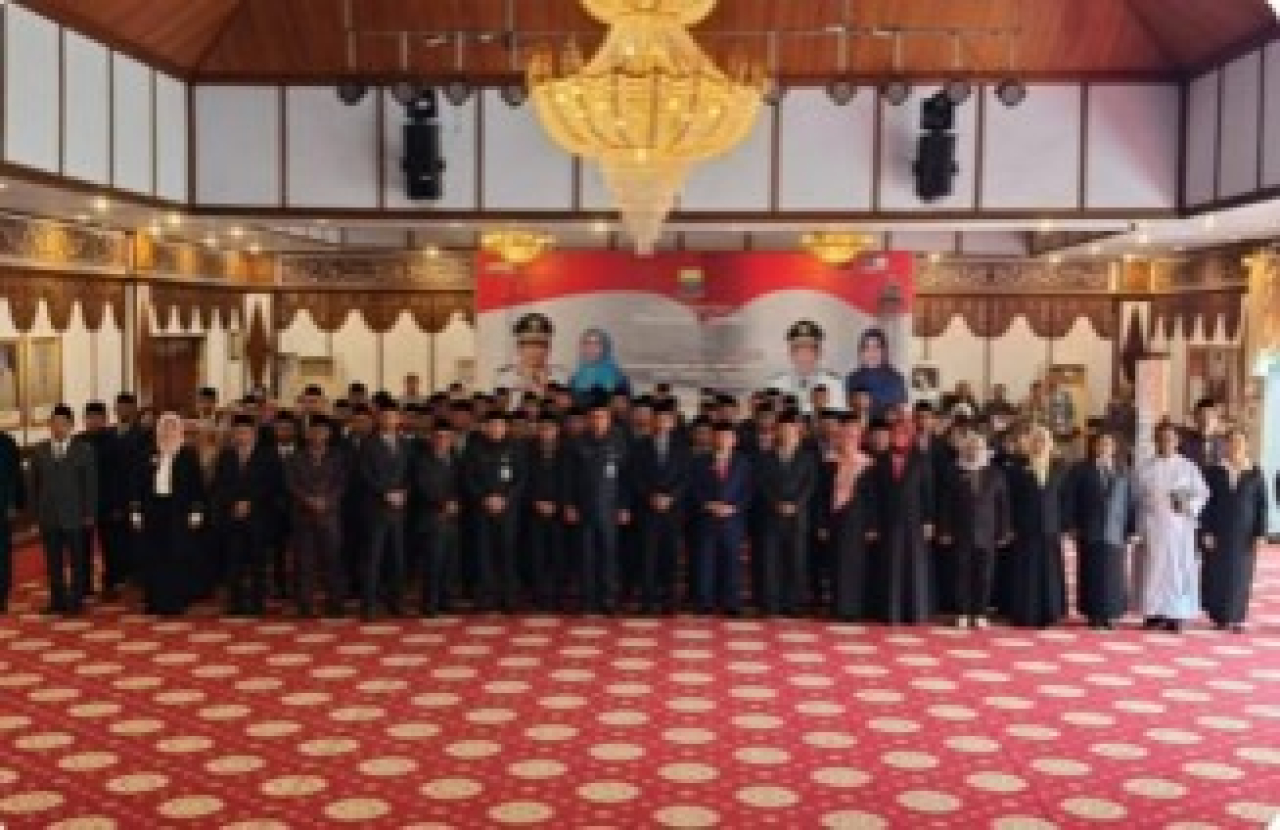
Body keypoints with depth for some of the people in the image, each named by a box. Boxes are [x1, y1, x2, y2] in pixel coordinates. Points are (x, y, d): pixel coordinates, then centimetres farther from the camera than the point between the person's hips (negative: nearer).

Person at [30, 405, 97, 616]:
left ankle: (75, 601, 12)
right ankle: (57, 600, 15)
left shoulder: (84, 450, 0)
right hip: (48, 517, 2)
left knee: (77, 561, 4)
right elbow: (34, 484, 9)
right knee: (53, 562, 6)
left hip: (75, 517, -2)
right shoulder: (39, 451, 7)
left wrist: (90, 513, -5)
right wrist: (35, 511, 4)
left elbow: (91, 484, -1)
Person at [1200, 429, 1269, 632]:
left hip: (1244, 534, 0)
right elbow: (1206, 503, 0)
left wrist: (1260, 534, -5)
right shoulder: (1214, 472, 1)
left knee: (1241, 575, 2)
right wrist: (1206, 532, -6)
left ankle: (1237, 618, 11)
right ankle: (1220, 616, 11)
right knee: (1217, 574, -1)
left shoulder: (1255, 474, 1)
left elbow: (1262, 505, 1)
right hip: (1219, 532, 0)